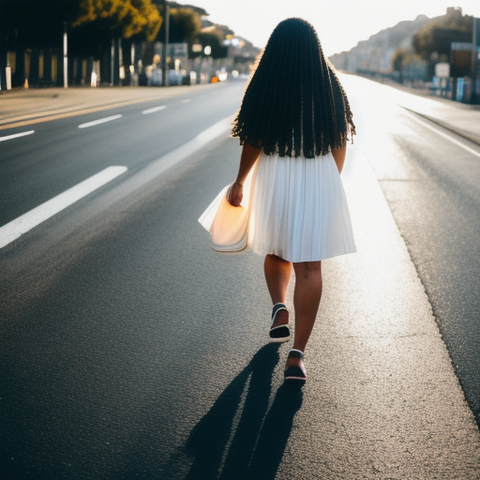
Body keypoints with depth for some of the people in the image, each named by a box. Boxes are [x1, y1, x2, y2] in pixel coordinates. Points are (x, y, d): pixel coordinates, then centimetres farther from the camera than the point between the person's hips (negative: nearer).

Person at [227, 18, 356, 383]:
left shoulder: (264, 86, -8)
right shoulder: (330, 86, -3)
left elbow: (253, 142, -4)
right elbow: (340, 142, 4)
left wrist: (240, 181, 10)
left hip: (275, 179, 0)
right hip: (320, 181, 0)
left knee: (276, 250, 28)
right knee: (309, 266, 1)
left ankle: (279, 308, 11)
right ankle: (297, 354, -4)